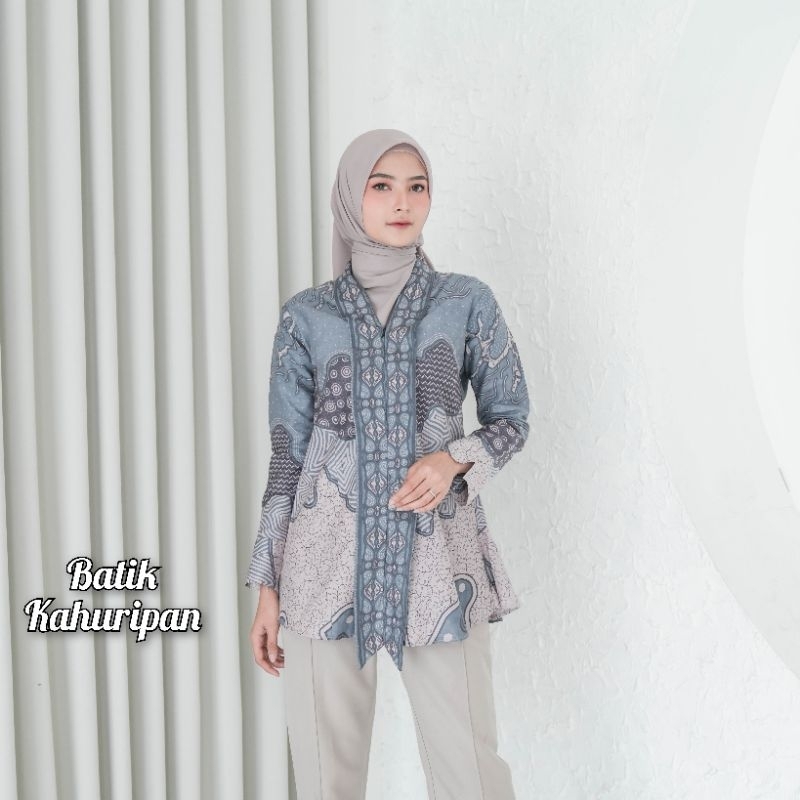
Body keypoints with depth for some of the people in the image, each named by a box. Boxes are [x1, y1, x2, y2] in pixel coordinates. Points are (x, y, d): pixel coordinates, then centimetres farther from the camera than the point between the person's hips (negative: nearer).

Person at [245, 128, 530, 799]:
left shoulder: (467, 302, 5)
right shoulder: (307, 316, 6)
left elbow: (512, 419, 10)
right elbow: (287, 454, 7)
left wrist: (455, 460, -12)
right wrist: (267, 587, 6)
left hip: (438, 556, 0)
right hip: (329, 559, 1)